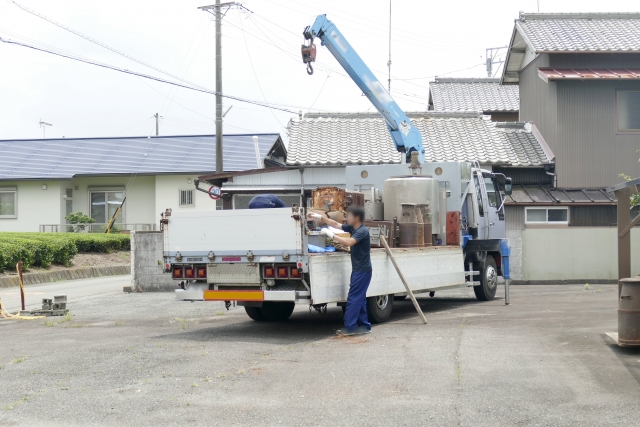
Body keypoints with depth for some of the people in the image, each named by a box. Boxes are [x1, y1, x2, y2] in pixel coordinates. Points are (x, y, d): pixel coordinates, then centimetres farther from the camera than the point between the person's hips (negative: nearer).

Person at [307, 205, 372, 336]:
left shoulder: (363, 231, -19)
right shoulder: (352, 228, 8)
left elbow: (348, 242, -32)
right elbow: (336, 224, 13)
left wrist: (330, 234, -28)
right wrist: (320, 217, 5)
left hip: (363, 270, -9)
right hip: (358, 269, 9)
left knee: (353, 298, -8)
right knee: (359, 298, 11)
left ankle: (349, 327, -5)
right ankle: (364, 325, 16)